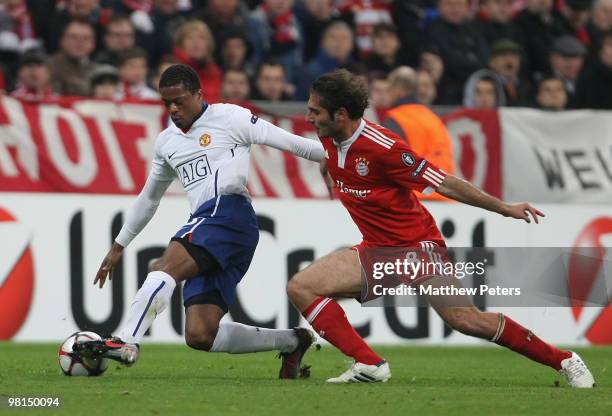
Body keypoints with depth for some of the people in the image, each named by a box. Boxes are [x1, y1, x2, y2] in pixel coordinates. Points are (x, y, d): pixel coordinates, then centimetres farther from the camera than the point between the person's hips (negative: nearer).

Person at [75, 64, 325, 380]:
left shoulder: (228, 117, 5)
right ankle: (291, 342, 9)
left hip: (228, 211, -8)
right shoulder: (167, 141, 26)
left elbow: (285, 141, 3)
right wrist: (118, 246, 39)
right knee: (200, 336, -4)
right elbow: (149, 197, 36)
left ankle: (126, 343, -39)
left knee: (164, 269, -28)